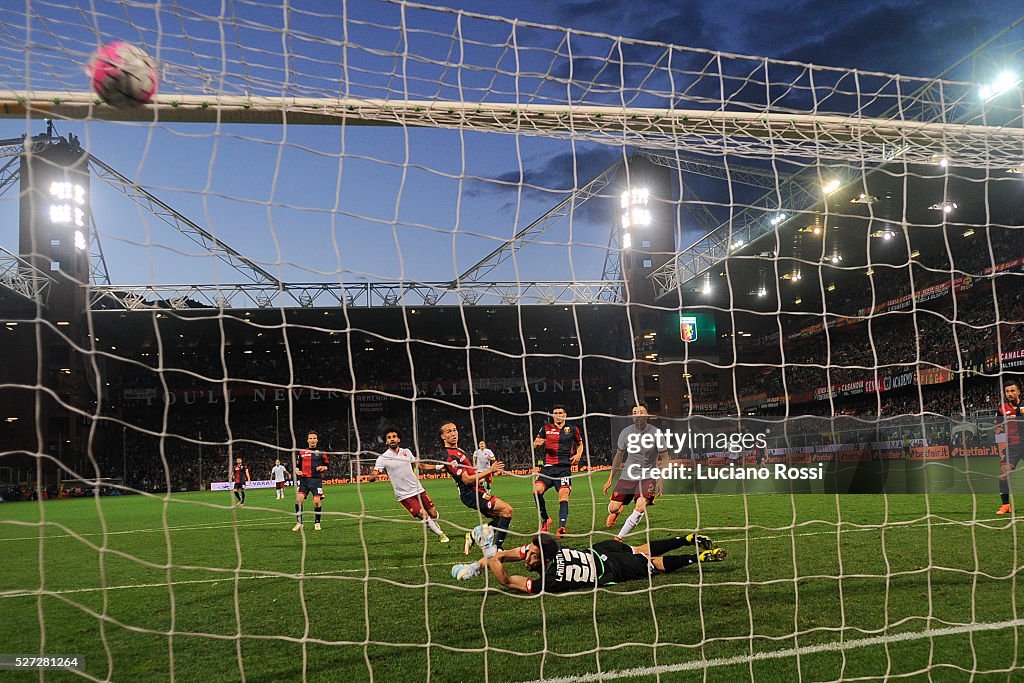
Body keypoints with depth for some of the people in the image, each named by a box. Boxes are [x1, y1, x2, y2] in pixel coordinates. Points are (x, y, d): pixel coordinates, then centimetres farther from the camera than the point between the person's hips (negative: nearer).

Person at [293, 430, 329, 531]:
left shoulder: (321, 453, 9)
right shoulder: (302, 452, 14)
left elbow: (327, 465, 12)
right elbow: (297, 465, 19)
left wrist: (323, 467, -9)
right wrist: (297, 471, -2)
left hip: (317, 479, -1)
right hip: (304, 479, 1)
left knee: (316, 501, -10)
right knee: (299, 499, -16)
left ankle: (317, 523, 10)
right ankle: (299, 522, -3)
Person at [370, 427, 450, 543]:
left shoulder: (406, 452, 6)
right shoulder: (382, 458, -7)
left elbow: (419, 465, 19)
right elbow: (372, 477, -12)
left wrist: (438, 467, 15)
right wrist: (374, 476, -37)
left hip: (418, 489, 4)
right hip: (404, 496, -4)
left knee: (433, 514, 3)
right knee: (423, 515, -15)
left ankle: (432, 525, 40)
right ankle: (440, 534, 11)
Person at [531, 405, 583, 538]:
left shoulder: (572, 429, 11)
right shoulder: (546, 429, 12)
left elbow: (580, 444, 27)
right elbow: (535, 445, 17)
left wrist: (578, 455, 7)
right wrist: (537, 443, -8)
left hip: (564, 468, -1)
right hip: (548, 467, 1)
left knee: (564, 494, -20)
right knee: (537, 489, -21)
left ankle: (562, 526, -25)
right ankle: (545, 519, -2)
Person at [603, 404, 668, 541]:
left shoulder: (655, 433, -11)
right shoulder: (626, 432, -4)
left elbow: (665, 457, -2)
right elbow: (619, 455, 9)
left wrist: (660, 480, -12)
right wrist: (610, 479, 10)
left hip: (648, 476, -2)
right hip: (628, 475, 2)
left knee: (640, 507, -24)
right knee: (613, 508, -6)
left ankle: (619, 537, -9)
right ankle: (616, 512, 35)